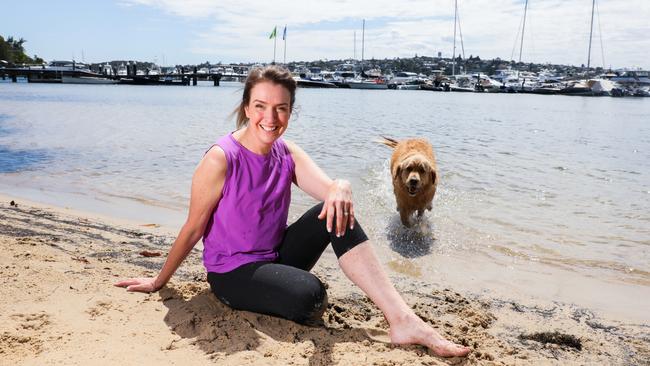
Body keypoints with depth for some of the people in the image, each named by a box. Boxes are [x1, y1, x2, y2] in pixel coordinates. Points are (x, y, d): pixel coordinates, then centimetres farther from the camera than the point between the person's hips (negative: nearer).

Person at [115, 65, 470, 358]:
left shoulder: (287, 154, -3)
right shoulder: (221, 159, -20)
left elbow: (329, 188, -18)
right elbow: (193, 230, -11)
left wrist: (341, 188, -42)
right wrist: (159, 281, -1)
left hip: (277, 257, 6)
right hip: (231, 273, -5)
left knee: (337, 214, -19)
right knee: (310, 297, -34)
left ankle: (402, 319, -21)